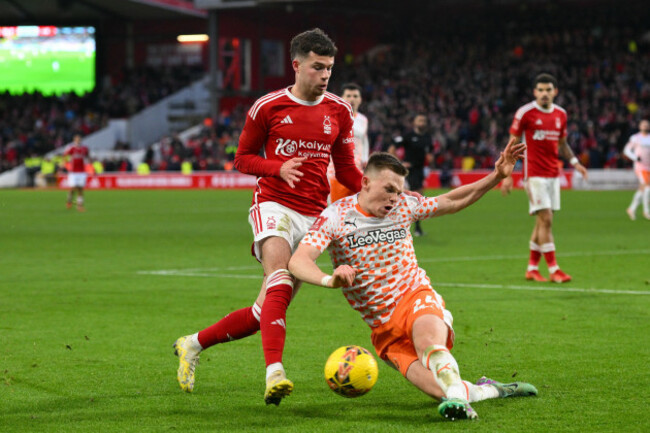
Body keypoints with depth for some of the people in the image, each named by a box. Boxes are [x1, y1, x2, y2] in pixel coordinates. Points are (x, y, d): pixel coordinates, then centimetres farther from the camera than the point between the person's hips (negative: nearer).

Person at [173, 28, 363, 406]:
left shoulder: (339, 112, 8)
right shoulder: (267, 108, 0)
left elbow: (346, 167, 16)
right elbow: (243, 158, 8)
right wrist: (279, 167, -13)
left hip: (314, 215, 4)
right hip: (274, 204, -3)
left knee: (267, 312, -1)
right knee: (280, 279, -31)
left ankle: (194, 344, 19)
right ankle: (274, 373, -43)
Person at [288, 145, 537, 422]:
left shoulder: (404, 206, 4)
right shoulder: (336, 217, -7)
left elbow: (451, 202, 18)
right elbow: (298, 261, -19)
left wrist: (497, 176, 8)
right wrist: (329, 280, -41)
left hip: (416, 296, 1)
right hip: (383, 329, -1)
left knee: (427, 337, -40)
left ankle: (458, 398, -53)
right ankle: (486, 390, 2)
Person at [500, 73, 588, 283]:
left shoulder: (561, 114, 10)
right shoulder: (525, 113, -7)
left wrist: (574, 162, 5)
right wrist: (507, 174, -8)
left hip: (553, 174, 6)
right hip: (534, 174, -6)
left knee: (542, 222, 8)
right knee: (545, 219, -11)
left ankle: (532, 268, 17)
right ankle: (553, 269, -9)